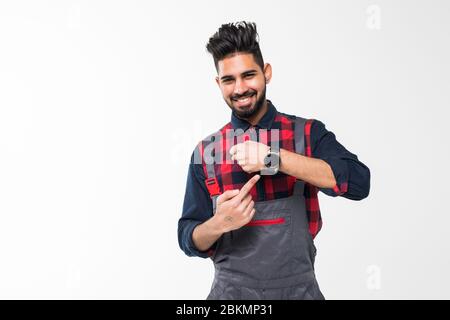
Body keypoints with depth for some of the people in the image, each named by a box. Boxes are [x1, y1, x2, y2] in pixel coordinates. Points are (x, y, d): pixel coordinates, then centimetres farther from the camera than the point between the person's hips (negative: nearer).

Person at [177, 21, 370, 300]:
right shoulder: (205, 151, 0)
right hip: (231, 291, 1)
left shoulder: (307, 133, -3)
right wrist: (219, 223, -20)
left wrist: (273, 158, -24)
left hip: (299, 289, -1)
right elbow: (189, 241, 2)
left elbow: (359, 183, -20)